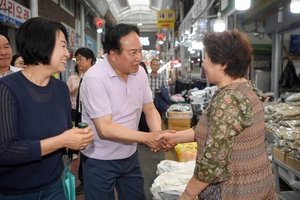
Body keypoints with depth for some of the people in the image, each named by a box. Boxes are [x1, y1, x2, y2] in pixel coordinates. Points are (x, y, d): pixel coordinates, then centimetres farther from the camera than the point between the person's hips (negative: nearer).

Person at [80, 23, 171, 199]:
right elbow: (105, 129, -26)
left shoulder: (140, 72, -4)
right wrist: (146, 137, -30)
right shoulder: (95, 78, -23)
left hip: (130, 156, 6)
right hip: (100, 161, -5)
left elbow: (150, 109, 1)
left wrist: (158, 133, -19)